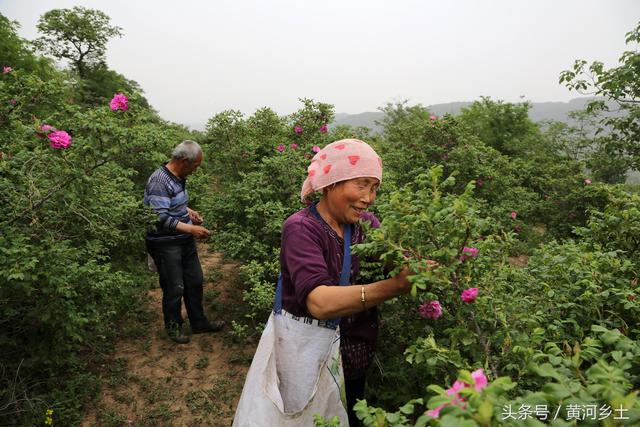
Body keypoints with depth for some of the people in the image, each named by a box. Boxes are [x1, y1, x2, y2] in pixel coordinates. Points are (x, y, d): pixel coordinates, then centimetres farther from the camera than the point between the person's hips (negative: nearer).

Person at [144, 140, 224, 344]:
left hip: (185, 240, 9)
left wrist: (189, 211, 6)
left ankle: (198, 322, 32)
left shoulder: (179, 177, 5)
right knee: (175, 288, 5)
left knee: (195, 281, 16)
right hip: (166, 244, -9)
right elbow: (161, 218, -27)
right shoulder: (159, 181, -23)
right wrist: (191, 229, -27)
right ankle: (173, 326, 28)